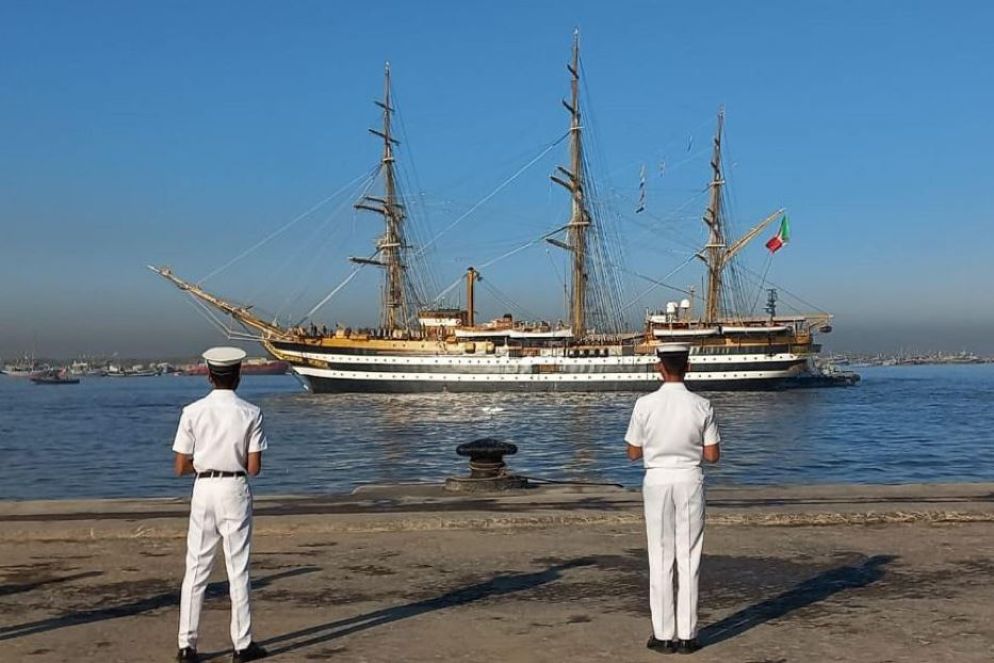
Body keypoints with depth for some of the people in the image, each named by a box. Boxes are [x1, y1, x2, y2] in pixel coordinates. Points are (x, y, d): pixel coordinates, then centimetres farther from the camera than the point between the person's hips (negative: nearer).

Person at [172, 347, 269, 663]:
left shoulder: (192, 412, -3)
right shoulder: (250, 413, -5)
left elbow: (181, 467, -2)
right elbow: (254, 467, -6)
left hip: (204, 489, 1)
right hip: (235, 489, -1)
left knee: (195, 568, 8)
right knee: (238, 568, 6)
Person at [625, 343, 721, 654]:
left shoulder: (645, 405, -8)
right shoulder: (701, 406, -6)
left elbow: (633, 453, 0)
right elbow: (712, 455, -2)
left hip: (657, 481, 0)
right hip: (690, 481, 1)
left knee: (660, 559, 7)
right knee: (689, 559, 7)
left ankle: (663, 634, 10)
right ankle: (686, 635, 10)